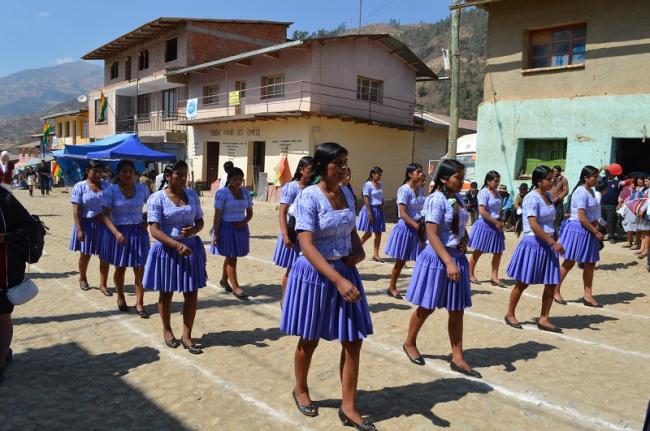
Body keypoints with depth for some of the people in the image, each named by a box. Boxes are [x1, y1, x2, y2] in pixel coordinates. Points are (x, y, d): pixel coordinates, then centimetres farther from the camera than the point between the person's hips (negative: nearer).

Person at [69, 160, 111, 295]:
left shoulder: (106, 186, 2)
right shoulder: (80, 186, -8)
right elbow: (76, 210, -11)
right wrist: (79, 229, -17)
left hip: (103, 224, 2)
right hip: (87, 224, -2)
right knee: (85, 254, 14)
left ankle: (103, 284, 12)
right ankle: (82, 279, 38)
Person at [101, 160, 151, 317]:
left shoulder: (143, 189, -2)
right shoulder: (111, 191, -8)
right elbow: (106, 215, -11)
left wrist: (147, 219, -3)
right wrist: (116, 233, -24)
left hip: (138, 232, 1)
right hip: (118, 232, -1)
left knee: (140, 269, -1)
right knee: (120, 268, 15)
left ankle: (139, 304, 9)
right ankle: (120, 297, 39)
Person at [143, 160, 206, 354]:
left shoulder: (192, 195, 3)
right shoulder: (157, 198, -11)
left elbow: (200, 221, 10)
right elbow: (154, 230, -17)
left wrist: (193, 230, -13)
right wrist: (178, 245, -28)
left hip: (191, 248, 4)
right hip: (167, 250, -4)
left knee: (192, 294, 5)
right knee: (166, 293, 13)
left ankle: (186, 336, 18)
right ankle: (167, 330, 35)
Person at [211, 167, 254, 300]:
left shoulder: (245, 192, 5)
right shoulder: (222, 193, -11)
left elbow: (250, 212, 11)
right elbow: (217, 215, -12)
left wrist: (243, 222, -9)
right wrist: (215, 234, -15)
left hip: (240, 228, 5)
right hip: (226, 228, -5)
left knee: (231, 256, 15)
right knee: (231, 257, -1)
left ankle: (224, 280, 33)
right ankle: (235, 287, 3)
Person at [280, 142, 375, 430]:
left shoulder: (346, 193, 4)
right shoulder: (308, 197, -17)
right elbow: (307, 246, -23)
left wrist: (359, 250, -4)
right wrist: (338, 280, -31)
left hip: (345, 270, 6)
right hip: (315, 273, -6)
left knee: (354, 340, 5)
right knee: (309, 339, 13)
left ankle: (348, 408, 20)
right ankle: (300, 390, 40)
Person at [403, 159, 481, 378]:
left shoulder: (458, 199, 8)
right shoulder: (436, 200, -15)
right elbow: (432, 236, -20)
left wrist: (464, 240, -1)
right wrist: (449, 262, -27)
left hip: (458, 257, 7)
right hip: (437, 257, -7)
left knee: (457, 310, 9)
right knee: (426, 307, 7)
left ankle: (458, 358, 18)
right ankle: (410, 343, 30)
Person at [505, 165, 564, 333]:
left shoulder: (548, 195, 10)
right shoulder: (531, 198, -15)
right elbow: (533, 225, -23)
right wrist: (553, 242, -22)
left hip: (547, 244, 8)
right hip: (533, 243, -8)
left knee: (551, 284, 6)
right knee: (523, 283, 4)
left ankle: (543, 319, 18)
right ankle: (510, 315, 20)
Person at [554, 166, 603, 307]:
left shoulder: (591, 191, 11)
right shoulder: (581, 192, -17)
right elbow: (581, 217, -21)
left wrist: (595, 227, 3)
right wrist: (596, 232, -14)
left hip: (588, 230, 9)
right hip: (578, 230, -9)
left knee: (590, 264, 10)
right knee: (569, 263, 0)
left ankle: (588, 295, 18)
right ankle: (555, 291, 14)